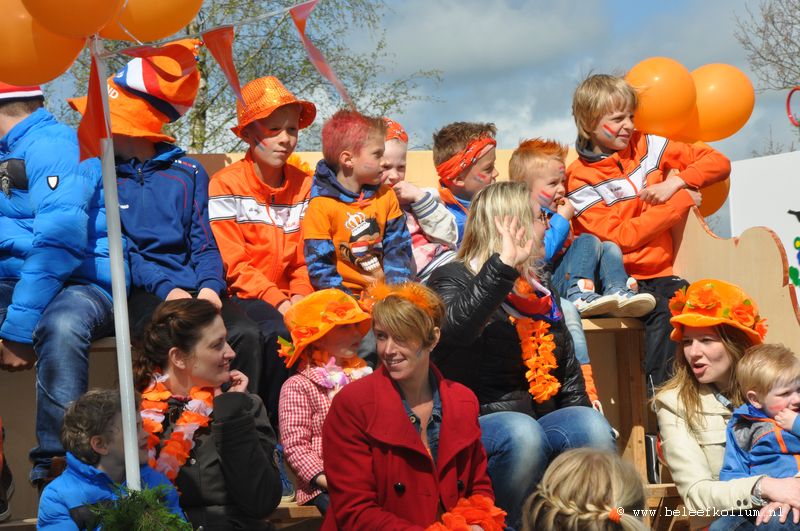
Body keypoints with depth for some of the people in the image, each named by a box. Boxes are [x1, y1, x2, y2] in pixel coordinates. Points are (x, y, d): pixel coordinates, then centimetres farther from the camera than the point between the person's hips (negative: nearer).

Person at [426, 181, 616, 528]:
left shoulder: (538, 291, 19)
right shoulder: (453, 279, -2)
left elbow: (567, 370, 22)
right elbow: (451, 330, -27)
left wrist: (581, 427, 7)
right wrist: (503, 267, -30)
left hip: (537, 421, 6)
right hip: (471, 426, -6)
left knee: (592, 425, -23)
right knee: (521, 433, -37)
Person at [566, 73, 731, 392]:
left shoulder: (647, 147, 10)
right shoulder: (580, 180, -3)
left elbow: (718, 163, 12)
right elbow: (620, 237, -12)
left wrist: (676, 182, -6)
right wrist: (681, 201, -9)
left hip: (659, 273, 4)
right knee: (662, 312, -32)